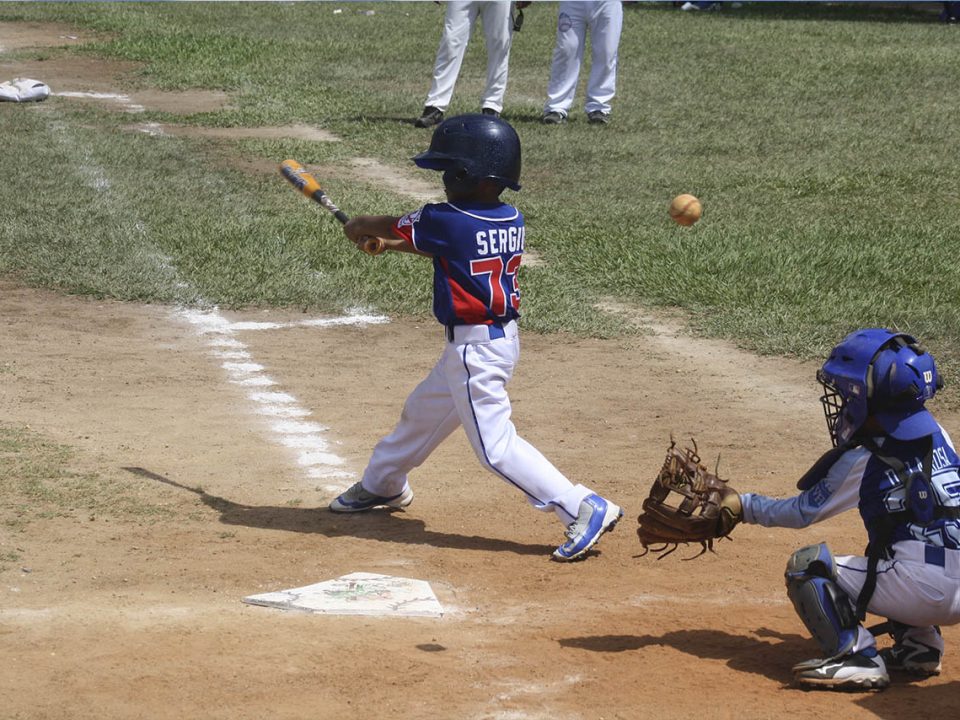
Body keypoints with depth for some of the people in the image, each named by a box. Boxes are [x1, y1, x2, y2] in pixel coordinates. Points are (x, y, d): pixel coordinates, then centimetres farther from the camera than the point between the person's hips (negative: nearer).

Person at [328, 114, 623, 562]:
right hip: (502, 337, 9)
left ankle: (585, 509, -12)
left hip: (473, 348, -9)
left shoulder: (447, 221, -19)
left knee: (495, 445, -8)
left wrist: (359, 228, 22)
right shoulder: (512, 221, 3)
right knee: (423, 411, 26)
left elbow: (391, 227, 1)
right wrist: (391, 244, 25)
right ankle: (383, 484, 47)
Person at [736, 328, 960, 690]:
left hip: (922, 592, -7)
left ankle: (857, 655, -12)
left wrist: (744, 506, 15)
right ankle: (920, 642, 18)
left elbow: (802, 512, 5)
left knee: (806, 565, 3)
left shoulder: (862, 461, -6)